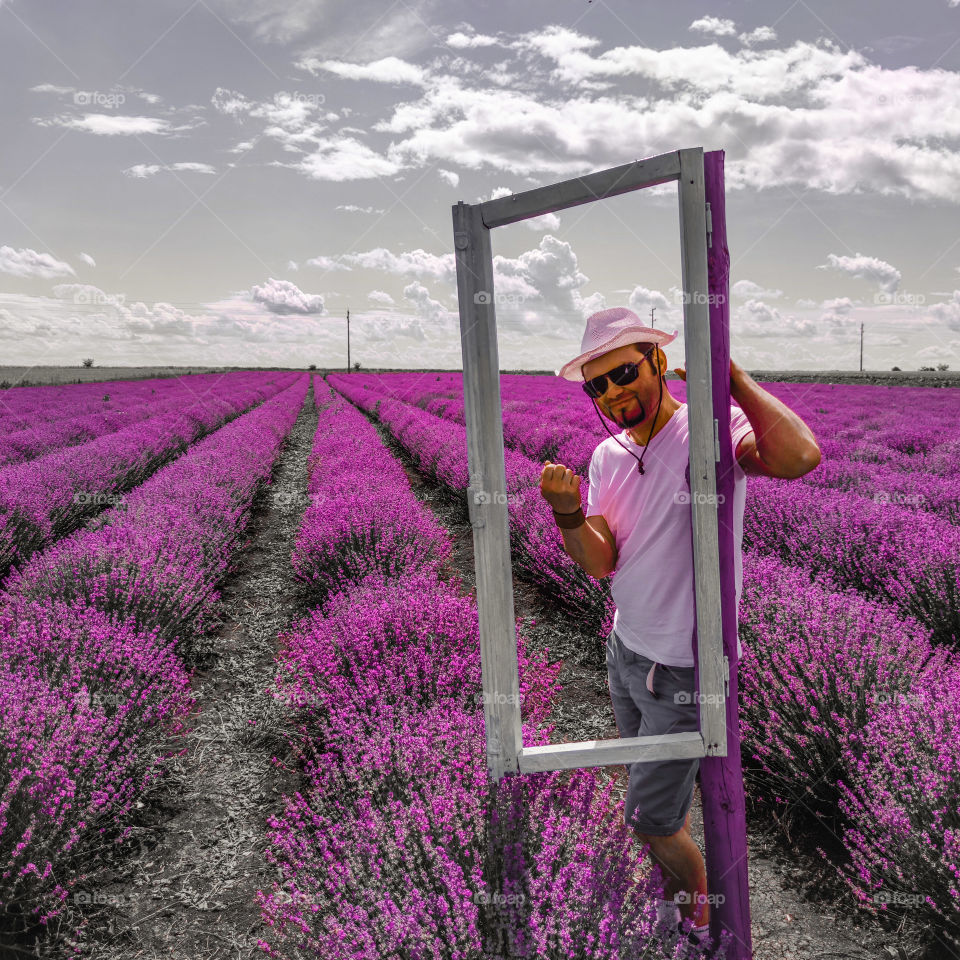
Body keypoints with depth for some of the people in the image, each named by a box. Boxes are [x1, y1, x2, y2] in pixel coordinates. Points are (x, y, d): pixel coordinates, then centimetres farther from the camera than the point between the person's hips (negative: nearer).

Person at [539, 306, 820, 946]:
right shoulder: (607, 457, 0)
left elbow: (800, 458, -41)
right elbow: (599, 563, -9)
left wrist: (733, 375, -31)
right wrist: (567, 511, -29)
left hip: (685, 671, -6)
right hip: (626, 653, 7)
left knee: (650, 817, 8)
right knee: (657, 792, 26)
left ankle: (700, 907, 38)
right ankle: (673, 892, 53)